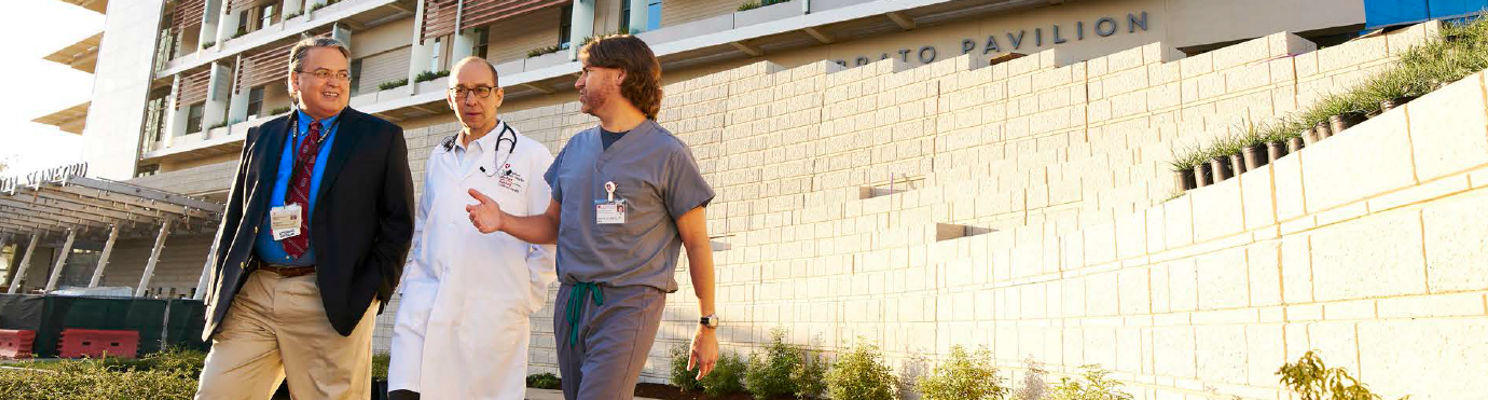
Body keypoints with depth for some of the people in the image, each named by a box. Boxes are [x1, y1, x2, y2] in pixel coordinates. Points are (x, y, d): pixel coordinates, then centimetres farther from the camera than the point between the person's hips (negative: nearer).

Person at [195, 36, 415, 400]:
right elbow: (234, 218, 17)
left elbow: (398, 220, 1)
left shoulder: (381, 138, 5)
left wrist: (373, 289, -8)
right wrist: (217, 294, 9)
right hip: (251, 294, 4)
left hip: (331, 305, -3)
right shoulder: (260, 137, 16)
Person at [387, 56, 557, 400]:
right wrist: (412, 283, 13)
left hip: (493, 315, -4)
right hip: (425, 306, 4)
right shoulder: (439, 158, 18)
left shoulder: (531, 156, -1)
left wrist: (527, 297, -5)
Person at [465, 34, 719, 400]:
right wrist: (504, 221, -2)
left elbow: (697, 243, -3)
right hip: (570, 302, 6)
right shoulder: (576, 147, 13)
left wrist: (707, 326, -3)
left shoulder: (667, 153, -5)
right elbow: (553, 225, 19)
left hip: (628, 304, -6)